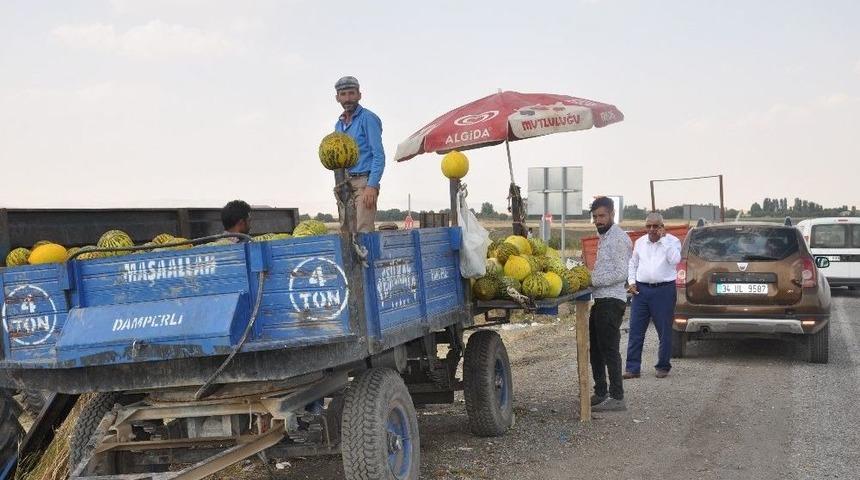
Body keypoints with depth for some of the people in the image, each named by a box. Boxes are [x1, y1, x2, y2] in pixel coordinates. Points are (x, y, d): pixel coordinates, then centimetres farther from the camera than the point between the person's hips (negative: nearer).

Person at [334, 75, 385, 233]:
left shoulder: (368, 118, -4)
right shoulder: (339, 124, 19)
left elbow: (378, 155, -11)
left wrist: (372, 186, -20)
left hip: (364, 181, -7)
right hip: (345, 184, 7)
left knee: (363, 232, -15)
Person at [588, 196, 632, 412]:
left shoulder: (619, 239, -12)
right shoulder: (603, 237, 20)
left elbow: (621, 273, -19)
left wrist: (593, 280, -17)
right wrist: (590, 278, 11)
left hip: (611, 300, -10)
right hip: (600, 299, 10)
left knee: (609, 350, -8)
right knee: (596, 349, 14)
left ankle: (617, 398, -5)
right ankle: (600, 393, 23)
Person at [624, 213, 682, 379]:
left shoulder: (672, 241, -1)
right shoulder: (640, 242, 12)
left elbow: (675, 260, -18)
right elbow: (633, 264, 19)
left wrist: (663, 239, -15)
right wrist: (631, 282, 5)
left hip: (664, 290, -4)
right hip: (641, 289, 4)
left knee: (664, 331, 5)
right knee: (635, 330, 1)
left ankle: (663, 367, 18)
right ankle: (632, 368, 6)